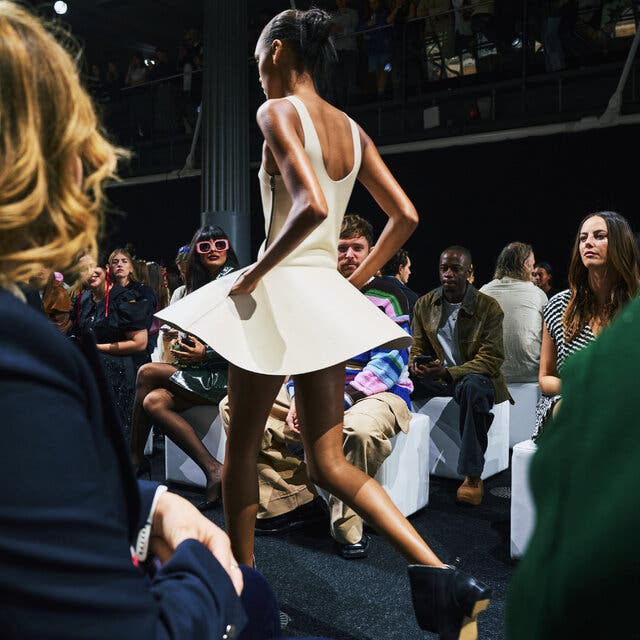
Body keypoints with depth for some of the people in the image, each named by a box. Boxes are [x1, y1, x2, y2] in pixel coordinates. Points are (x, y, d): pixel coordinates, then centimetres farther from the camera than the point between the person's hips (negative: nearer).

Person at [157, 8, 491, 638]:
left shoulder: (278, 112, -6)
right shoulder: (352, 129, 14)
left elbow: (312, 207, -23)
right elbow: (405, 216, 11)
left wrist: (254, 274, -13)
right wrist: (355, 279, 15)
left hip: (281, 290, -7)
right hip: (328, 297, 7)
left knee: (241, 447, 11)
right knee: (329, 463, 8)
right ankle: (439, 574, -1)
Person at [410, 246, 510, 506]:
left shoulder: (489, 307, -8)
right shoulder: (424, 305, 5)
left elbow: (491, 359, -15)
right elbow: (417, 348, 10)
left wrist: (448, 372, -30)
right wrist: (417, 365, -17)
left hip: (477, 377, -4)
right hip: (437, 378, 4)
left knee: (472, 386, -40)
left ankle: (473, 476, -33)